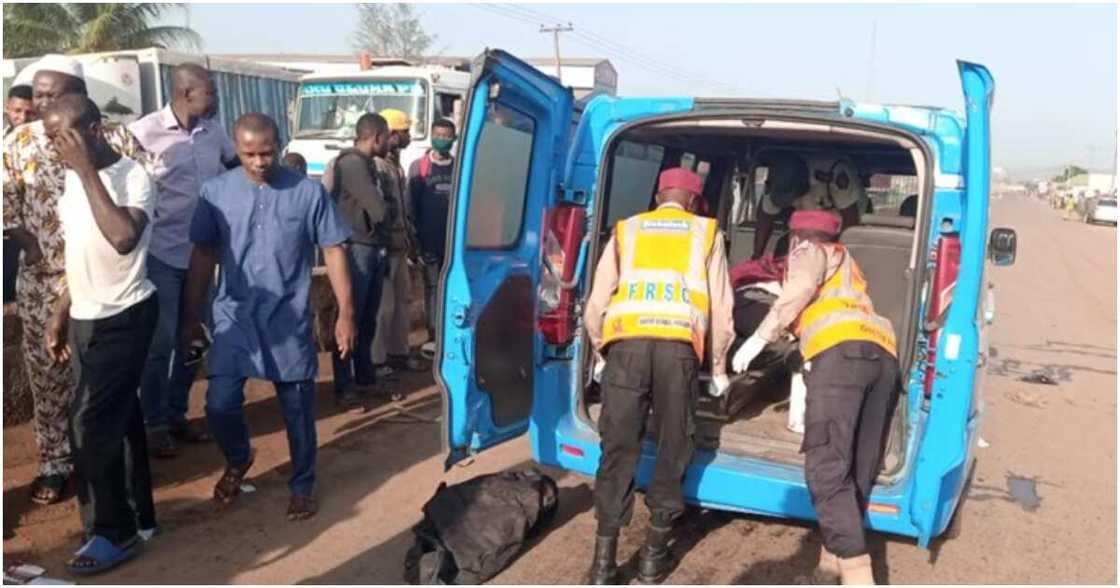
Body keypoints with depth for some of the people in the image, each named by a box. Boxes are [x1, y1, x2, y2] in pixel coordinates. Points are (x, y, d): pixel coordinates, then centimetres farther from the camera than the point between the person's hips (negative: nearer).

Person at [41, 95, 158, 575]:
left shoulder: (133, 177, -17)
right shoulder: (74, 179, 8)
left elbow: (123, 238, -36)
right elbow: (79, 254, 16)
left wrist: (87, 169, -30)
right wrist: (60, 316, 17)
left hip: (123, 318, -8)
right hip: (86, 319, 8)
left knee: (92, 425, -5)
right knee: (118, 419, 15)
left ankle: (114, 531, 11)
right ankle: (138, 514, 29)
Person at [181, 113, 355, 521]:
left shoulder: (308, 192, -6)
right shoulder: (216, 191, -1)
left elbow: (333, 252, -2)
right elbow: (203, 254, 7)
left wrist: (345, 313, -6)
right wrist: (191, 316, 8)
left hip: (290, 321, -1)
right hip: (235, 318, 1)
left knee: (298, 411, 8)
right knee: (220, 403, -5)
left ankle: (302, 486, 30)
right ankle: (238, 459, 29)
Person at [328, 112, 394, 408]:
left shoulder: (367, 163, 17)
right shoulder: (351, 163, -15)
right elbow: (379, 210, -20)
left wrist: (387, 209, -3)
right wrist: (393, 209, 0)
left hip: (374, 249, 9)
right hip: (356, 249, -9)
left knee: (368, 318, 15)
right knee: (349, 318, -4)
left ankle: (365, 375, 27)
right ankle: (344, 386, 2)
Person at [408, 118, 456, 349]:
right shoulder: (419, 167, 4)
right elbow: (411, 204, 2)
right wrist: (416, 237, -5)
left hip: (455, 239, 1)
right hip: (429, 239, -1)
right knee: (432, 287, 4)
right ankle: (432, 336, 8)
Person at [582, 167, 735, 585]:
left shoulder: (626, 230, 22)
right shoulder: (706, 233, 20)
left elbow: (596, 304, 16)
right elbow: (721, 308, 16)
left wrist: (600, 354, 31)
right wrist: (718, 367, 27)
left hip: (627, 343, 1)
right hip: (680, 347, -1)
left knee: (618, 448, 7)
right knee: (672, 449, 13)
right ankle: (654, 554, 22)